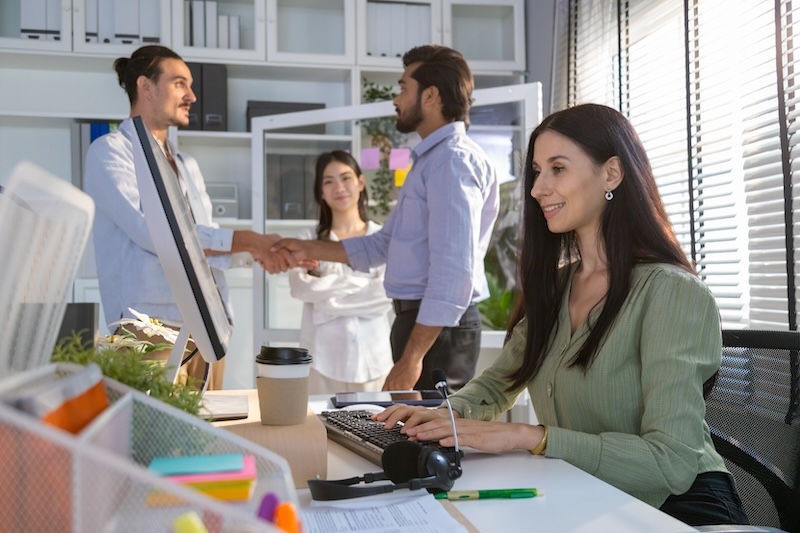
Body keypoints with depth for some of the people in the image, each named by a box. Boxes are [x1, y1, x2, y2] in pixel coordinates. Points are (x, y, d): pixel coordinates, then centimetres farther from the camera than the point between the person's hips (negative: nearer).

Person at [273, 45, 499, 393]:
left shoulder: (453, 160, -14)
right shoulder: (431, 159, 19)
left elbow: (454, 268, -23)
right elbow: (384, 244, 22)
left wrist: (412, 355, -24)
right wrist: (309, 250, 17)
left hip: (438, 327, -10)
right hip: (423, 320, 10)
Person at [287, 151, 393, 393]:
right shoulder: (310, 238, 5)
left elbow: (385, 293, -7)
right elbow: (300, 286, -9)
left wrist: (328, 298, -7)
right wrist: (361, 284, -11)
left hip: (371, 356, 0)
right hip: (323, 356, 0)